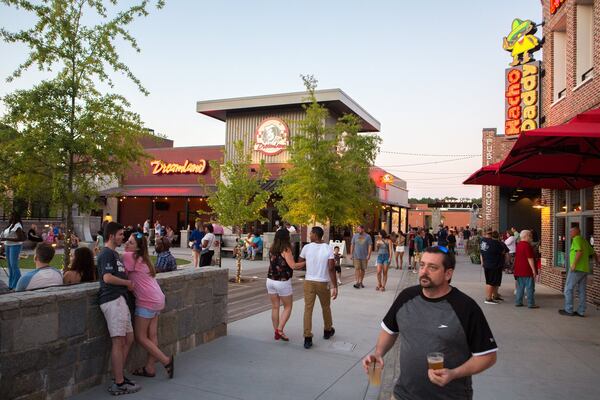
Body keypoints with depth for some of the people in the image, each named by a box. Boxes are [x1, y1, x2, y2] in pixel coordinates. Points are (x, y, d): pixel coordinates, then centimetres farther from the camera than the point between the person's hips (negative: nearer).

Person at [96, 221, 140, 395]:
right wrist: (127, 282, -7)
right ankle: (119, 384, -2)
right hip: (112, 300, -10)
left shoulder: (114, 253, 23)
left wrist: (128, 283, 13)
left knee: (128, 339, 12)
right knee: (118, 342, -7)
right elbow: (108, 278, -20)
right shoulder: (106, 254, -9)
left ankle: (119, 377, 22)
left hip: (120, 299, 10)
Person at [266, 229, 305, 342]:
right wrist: (305, 262, -10)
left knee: (275, 307, 13)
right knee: (287, 307, 9)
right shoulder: (286, 250, -14)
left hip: (270, 280, 6)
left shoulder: (272, 250, 3)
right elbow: (293, 266, -21)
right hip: (283, 282, -6)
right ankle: (280, 330, -1)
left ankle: (276, 331, 18)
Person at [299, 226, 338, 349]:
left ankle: (307, 338, -2)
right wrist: (335, 286, -12)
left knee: (308, 309, 3)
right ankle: (328, 331, 39)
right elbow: (331, 268, -15)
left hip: (309, 282, 0)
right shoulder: (328, 248, -8)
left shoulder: (307, 247, -6)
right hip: (323, 283, 0)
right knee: (326, 308, 20)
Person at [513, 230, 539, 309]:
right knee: (530, 287, -2)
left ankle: (518, 302, 14)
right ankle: (531, 303, 1)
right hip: (527, 271, -8)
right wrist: (534, 270, -15)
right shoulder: (527, 245, -15)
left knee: (520, 287, 12)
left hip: (519, 270, 8)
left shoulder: (518, 245, 13)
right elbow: (530, 259, -18)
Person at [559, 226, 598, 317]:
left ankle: (568, 310, 0)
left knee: (568, 289, -2)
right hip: (584, 269, 9)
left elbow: (579, 251, -24)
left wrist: (574, 264, -23)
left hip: (576, 269, -9)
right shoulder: (584, 241, 18)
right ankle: (581, 311, 11)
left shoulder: (576, 239, -9)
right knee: (582, 291, 9)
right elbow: (593, 253, 25)